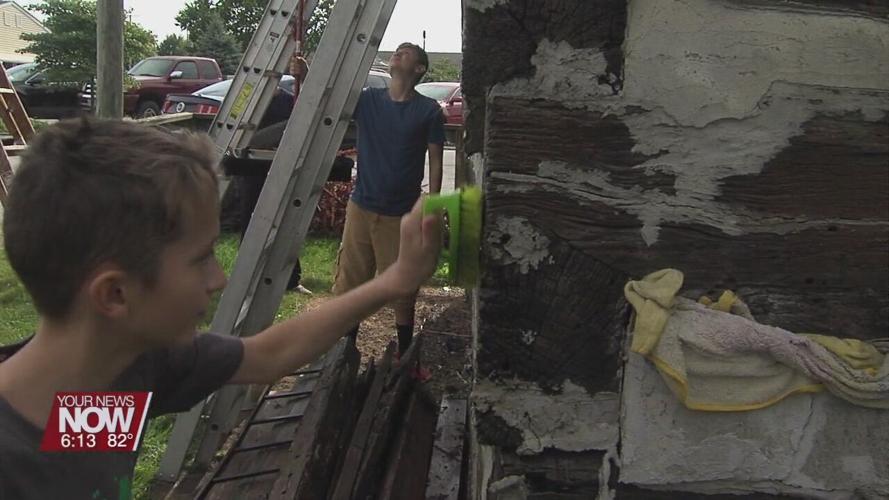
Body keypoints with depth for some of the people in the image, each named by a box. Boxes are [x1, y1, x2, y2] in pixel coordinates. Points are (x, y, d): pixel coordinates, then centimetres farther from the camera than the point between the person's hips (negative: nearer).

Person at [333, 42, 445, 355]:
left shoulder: (428, 111, -3)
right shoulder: (366, 100, 4)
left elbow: (435, 162, -2)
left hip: (402, 215, -3)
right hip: (361, 208, 3)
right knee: (350, 282, 9)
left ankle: (404, 356, 23)